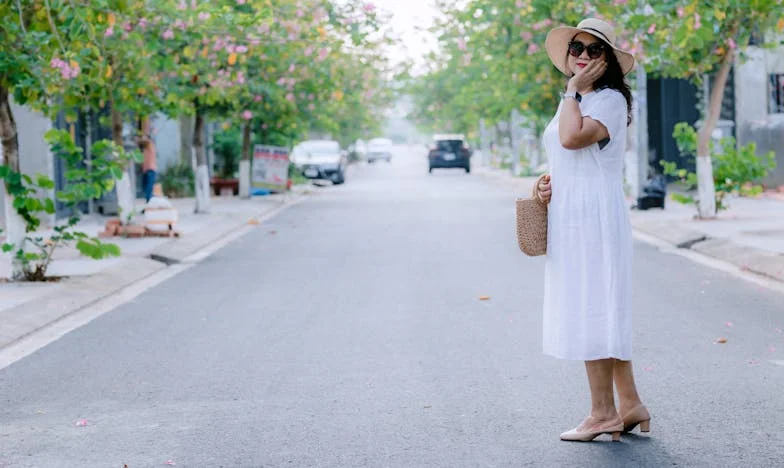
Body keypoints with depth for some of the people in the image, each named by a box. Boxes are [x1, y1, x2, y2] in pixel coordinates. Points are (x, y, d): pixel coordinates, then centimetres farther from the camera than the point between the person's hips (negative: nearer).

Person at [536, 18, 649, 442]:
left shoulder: (610, 99, -9)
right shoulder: (574, 102, 20)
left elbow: (573, 138, -25)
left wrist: (573, 91, -12)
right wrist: (550, 181, 9)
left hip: (594, 214, -10)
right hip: (568, 215, 10)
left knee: (592, 307, -8)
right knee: (600, 311, 10)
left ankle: (603, 413, -4)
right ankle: (630, 406, 15)